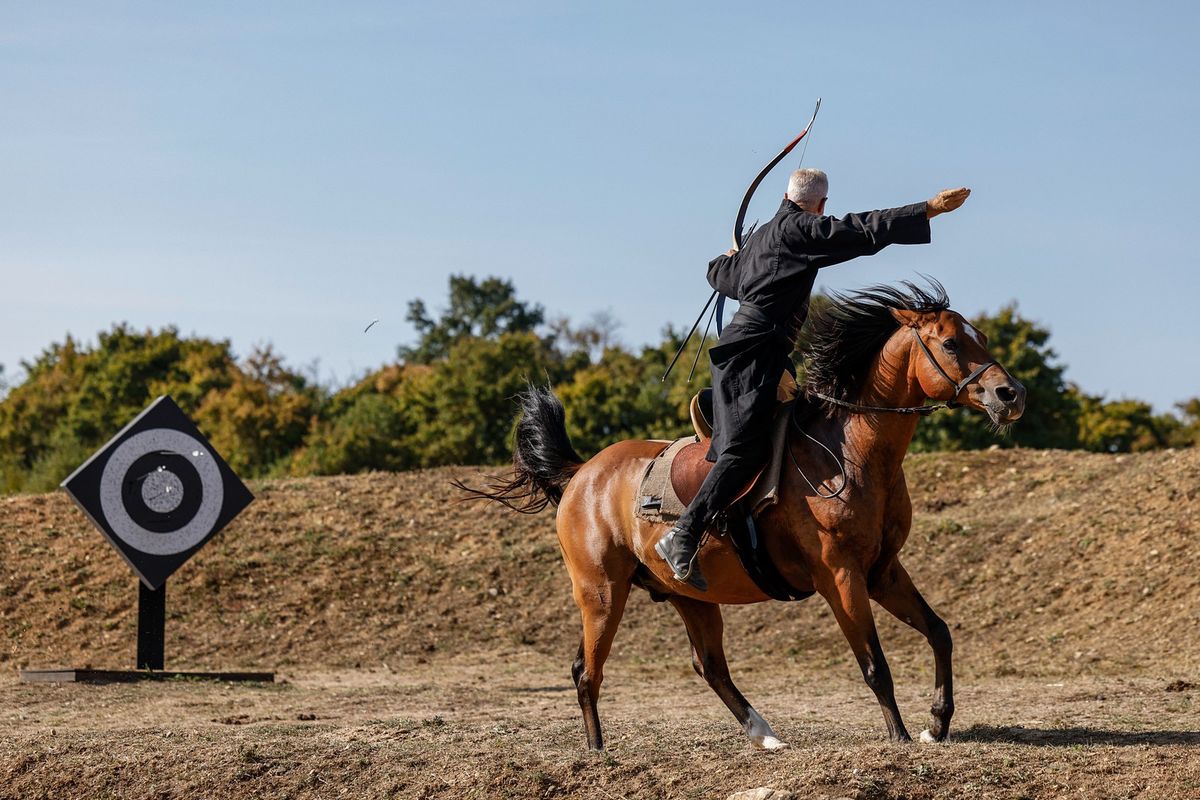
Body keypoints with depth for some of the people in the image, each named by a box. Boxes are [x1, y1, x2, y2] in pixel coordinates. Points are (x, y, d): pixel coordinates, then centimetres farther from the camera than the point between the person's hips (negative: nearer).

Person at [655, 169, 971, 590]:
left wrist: (728, 257, 62)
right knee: (747, 449, -18)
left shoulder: (762, 235, 21)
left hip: (753, 348, 11)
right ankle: (682, 538, -25)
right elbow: (864, 230, -16)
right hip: (754, 348, -11)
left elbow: (721, 275, 37)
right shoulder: (801, 230, -7)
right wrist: (932, 208, -17)